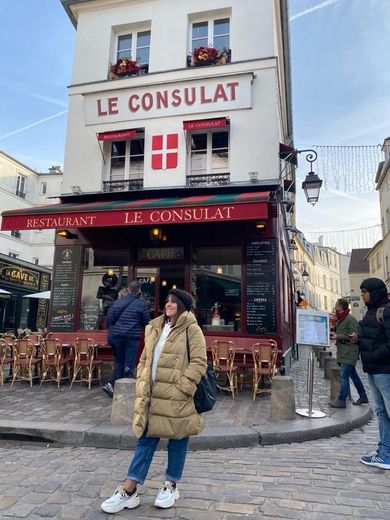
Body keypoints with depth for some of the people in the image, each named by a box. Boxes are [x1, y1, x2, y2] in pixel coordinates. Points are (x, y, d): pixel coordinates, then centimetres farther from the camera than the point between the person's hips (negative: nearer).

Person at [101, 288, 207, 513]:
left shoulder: (191, 329, -9)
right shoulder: (155, 328, 11)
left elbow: (199, 362, -14)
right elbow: (144, 360, 16)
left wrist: (181, 388, -16)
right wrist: (142, 384, 6)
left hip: (177, 400, -5)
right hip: (153, 396, 6)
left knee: (177, 442, 12)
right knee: (145, 441, 11)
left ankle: (171, 486, 32)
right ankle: (128, 491, 20)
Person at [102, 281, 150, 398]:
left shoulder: (118, 302, 7)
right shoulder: (141, 304, -5)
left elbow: (109, 319, 10)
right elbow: (146, 322, 1)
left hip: (116, 336, 4)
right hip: (132, 337, -4)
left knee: (119, 362, 18)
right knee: (129, 365, 3)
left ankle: (111, 385, 10)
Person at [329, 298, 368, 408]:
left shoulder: (350, 319, -15)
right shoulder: (339, 320, 15)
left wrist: (338, 337, -20)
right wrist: (334, 333, 5)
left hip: (349, 353, -10)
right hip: (343, 353, 10)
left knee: (343, 376, -9)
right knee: (353, 375, 17)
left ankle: (341, 400, -4)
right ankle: (363, 397, 27)